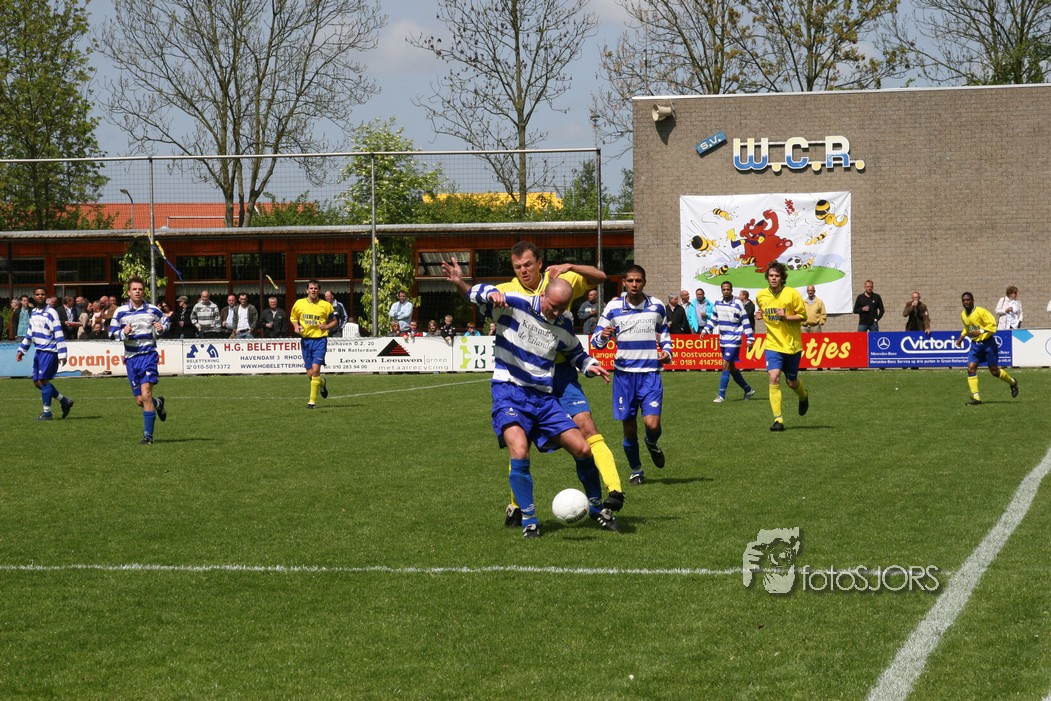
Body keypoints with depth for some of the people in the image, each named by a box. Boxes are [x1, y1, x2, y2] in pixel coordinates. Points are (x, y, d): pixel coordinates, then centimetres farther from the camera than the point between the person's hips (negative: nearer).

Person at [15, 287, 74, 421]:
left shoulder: (51, 313, -10)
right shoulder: (33, 313, 13)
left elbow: (59, 334, -14)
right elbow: (29, 333, 23)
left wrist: (62, 354, -19)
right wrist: (22, 350, 21)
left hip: (49, 351, -8)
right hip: (39, 351, 8)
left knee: (43, 380, -10)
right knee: (37, 382, 7)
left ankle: (47, 413, -1)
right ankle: (65, 401, 19)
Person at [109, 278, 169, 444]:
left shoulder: (153, 310, 3)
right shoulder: (120, 311, 3)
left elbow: (165, 322, 19)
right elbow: (112, 333, 6)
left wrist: (161, 328, -4)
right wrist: (123, 333, -15)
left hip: (149, 355, -2)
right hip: (131, 358, 2)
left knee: (146, 394, -17)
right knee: (140, 400, 5)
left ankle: (148, 435, -12)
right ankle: (158, 403, 41)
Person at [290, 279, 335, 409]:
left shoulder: (325, 305, -1)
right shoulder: (299, 304, 4)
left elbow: (334, 321, 9)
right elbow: (293, 317, 19)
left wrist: (326, 327, -11)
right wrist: (296, 326, -2)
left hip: (320, 340, -3)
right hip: (306, 340, 3)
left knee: (315, 369, -16)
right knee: (310, 373, 4)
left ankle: (312, 400, -8)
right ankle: (322, 383, 39)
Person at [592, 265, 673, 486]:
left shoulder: (657, 306, 4)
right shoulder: (613, 308, -1)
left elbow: (664, 333, 22)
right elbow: (596, 340, 3)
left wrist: (667, 351, 3)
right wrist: (603, 336, -21)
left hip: (650, 374, 0)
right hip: (624, 374, 0)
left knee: (652, 424, -13)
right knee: (629, 427, 4)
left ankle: (652, 443, 23)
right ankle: (636, 471, 23)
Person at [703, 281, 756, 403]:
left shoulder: (737, 304, -10)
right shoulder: (717, 303, 6)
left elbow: (746, 322, -7)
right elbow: (713, 319, 18)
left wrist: (750, 339, -8)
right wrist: (705, 330, 5)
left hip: (734, 339, -7)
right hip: (723, 340, 7)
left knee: (725, 366, -13)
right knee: (731, 368, 13)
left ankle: (721, 395, -10)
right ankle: (748, 390, 27)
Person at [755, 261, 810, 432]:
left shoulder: (792, 294, -9)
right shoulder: (761, 295, 2)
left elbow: (803, 315, -5)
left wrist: (786, 317, -21)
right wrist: (759, 315, 0)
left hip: (792, 344, -2)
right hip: (773, 344, 2)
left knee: (791, 382, 10)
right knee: (774, 378, -17)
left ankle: (804, 396, 48)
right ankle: (778, 419, -16)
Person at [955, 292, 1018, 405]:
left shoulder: (981, 311, -16)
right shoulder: (963, 315, 6)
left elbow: (992, 325, -20)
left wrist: (980, 332, -30)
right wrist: (961, 337, 13)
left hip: (988, 343, -6)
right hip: (975, 344, 6)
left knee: (994, 371, 2)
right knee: (971, 368, -12)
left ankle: (1013, 382, 31)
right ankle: (976, 397, -10)